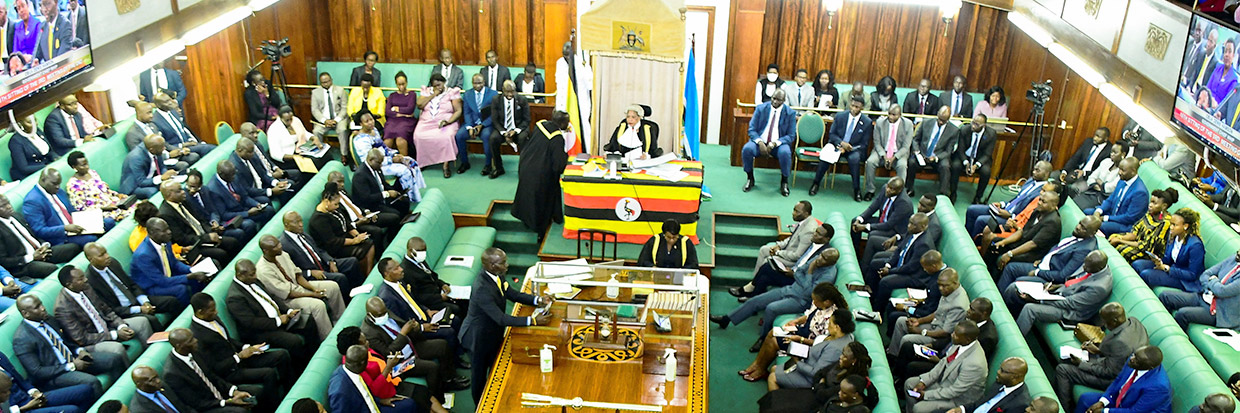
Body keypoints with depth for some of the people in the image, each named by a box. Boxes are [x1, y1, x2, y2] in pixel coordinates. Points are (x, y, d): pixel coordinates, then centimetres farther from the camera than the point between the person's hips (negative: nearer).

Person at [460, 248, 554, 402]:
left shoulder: (495, 275, -13)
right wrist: (533, 321, -37)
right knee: (480, 373, 16)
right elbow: (502, 319, -36)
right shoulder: (482, 288, -38)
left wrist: (538, 300, -13)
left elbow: (513, 294, 1)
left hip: (492, 332, 8)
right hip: (479, 338, -8)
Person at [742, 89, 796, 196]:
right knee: (746, 149, -30)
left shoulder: (790, 113, -2)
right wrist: (760, 142, -20)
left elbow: (791, 135, -3)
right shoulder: (761, 108, 1)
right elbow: (752, 129, 0)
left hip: (778, 144, -1)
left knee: (785, 153, -35)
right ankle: (750, 179, -6)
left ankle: (784, 182, -10)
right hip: (760, 141, 1)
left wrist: (775, 143, -20)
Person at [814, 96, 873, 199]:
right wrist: (841, 143, -18)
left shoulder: (867, 123, -5)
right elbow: (831, 134, 3)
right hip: (837, 145, 1)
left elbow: (864, 144, -3)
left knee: (854, 159, -35)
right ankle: (816, 183, -13)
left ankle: (857, 190, -21)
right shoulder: (839, 116, 1)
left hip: (854, 149, -1)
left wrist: (847, 148, -17)